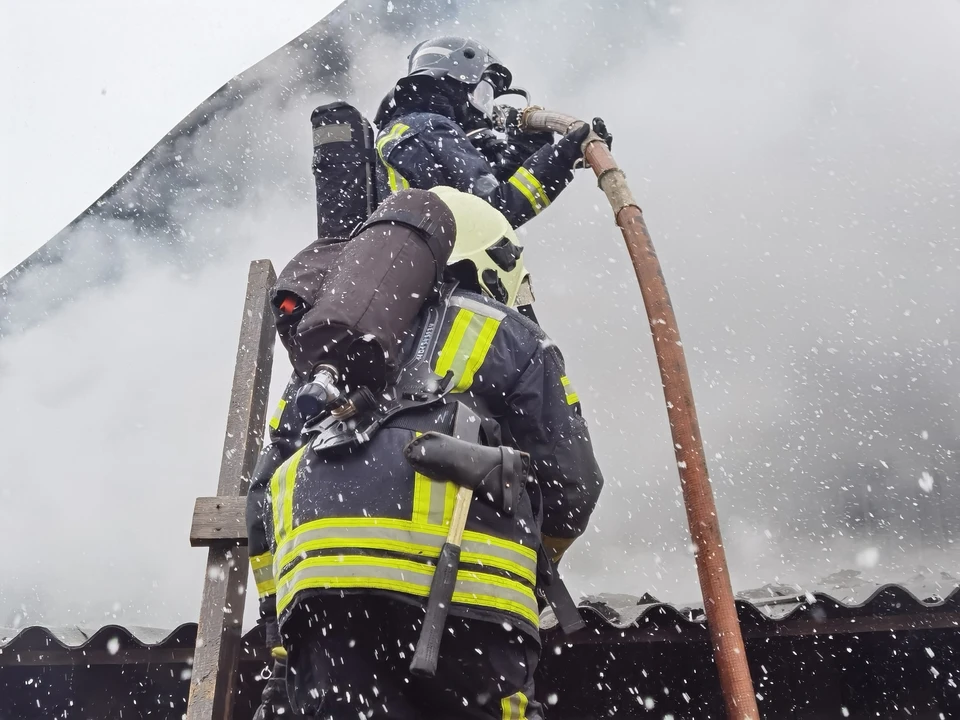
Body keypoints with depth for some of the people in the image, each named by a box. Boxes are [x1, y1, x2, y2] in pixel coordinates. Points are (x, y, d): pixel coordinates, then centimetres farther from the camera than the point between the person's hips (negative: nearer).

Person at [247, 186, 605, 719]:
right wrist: (539, 548, 35)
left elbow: (265, 492, 25)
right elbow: (572, 485, 12)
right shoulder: (508, 337, 16)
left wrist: (281, 635, 30)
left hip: (315, 576, 4)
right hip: (457, 583, -3)